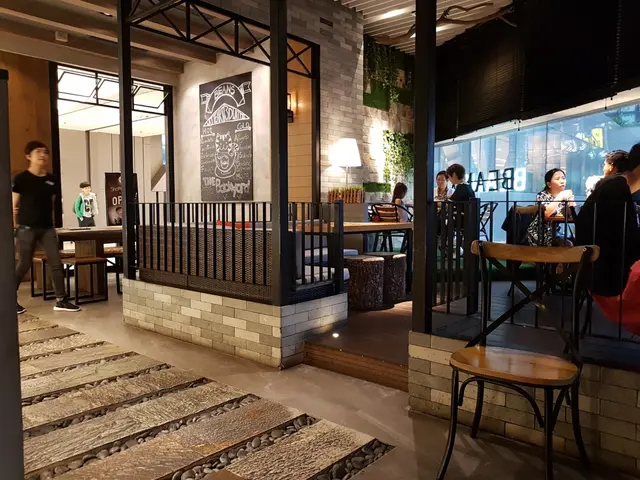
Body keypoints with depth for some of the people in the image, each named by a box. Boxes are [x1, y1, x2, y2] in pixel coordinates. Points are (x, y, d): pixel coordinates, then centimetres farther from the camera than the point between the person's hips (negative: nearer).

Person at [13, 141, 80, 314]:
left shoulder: (51, 180, 8)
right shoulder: (21, 178, -6)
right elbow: (14, 206, -4)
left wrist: (52, 224, 13)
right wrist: (14, 227, -5)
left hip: (47, 228, 5)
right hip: (27, 228, -5)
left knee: (56, 263, 0)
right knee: (24, 264, 4)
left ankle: (61, 301, 6)